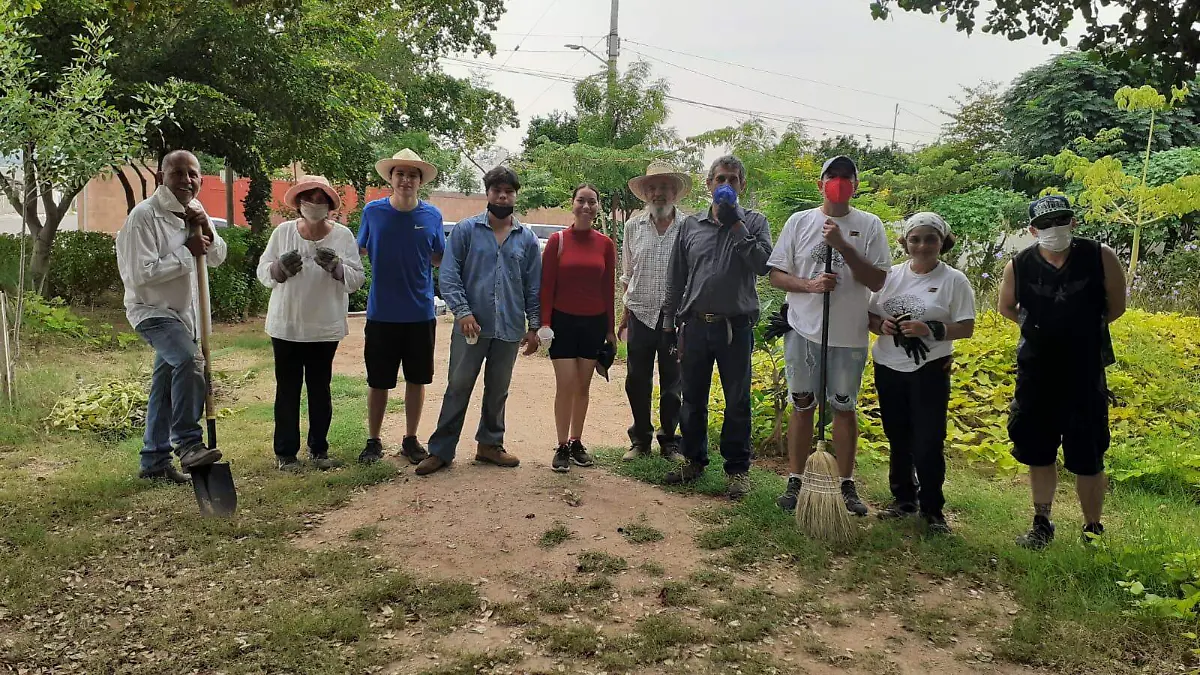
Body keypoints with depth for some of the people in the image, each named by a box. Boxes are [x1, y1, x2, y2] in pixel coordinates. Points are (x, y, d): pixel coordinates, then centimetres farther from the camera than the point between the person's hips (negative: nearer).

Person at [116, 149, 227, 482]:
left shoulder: (194, 211, 4)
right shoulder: (144, 215, -19)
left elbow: (218, 258, 8)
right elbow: (142, 273, -25)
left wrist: (206, 230, -11)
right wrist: (187, 253, -23)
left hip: (184, 311, 8)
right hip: (151, 309, -8)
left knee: (166, 386, 12)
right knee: (189, 359, -32)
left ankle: (155, 461, 22)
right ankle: (188, 444, -27)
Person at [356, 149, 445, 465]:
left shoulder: (432, 215, 0)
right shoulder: (373, 211, -2)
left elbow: (439, 259, 6)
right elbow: (362, 250, 10)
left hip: (421, 313, 1)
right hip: (381, 313, -1)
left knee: (417, 379, 11)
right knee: (378, 381, 8)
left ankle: (410, 439, 26)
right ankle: (373, 441, 24)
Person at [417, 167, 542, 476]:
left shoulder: (527, 239, 9)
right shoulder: (466, 230, 1)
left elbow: (534, 286, 9)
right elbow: (449, 275, -4)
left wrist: (534, 326, 4)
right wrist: (463, 311, -16)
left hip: (510, 329, 3)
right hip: (471, 325, -3)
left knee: (498, 391, 13)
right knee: (458, 388, 1)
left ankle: (490, 444, 28)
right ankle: (441, 450, 8)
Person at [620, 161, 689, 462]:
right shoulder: (634, 226, 7)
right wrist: (625, 315, 12)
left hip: (676, 317, -2)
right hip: (641, 314, 2)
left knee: (673, 383, 7)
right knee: (637, 381, 8)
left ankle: (670, 441, 22)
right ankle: (640, 440, 23)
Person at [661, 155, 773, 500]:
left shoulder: (754, 221, 3)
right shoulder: (691, 225, 9)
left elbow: (763, 264, -15)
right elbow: (676, 278, 12)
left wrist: (736, 225, -16)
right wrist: (671, 321, 9)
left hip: (736, 326, -3)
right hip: (696, 324, 3)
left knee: (738, 402, 4)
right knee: (692, 399, 12)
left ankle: (737, 468, 16)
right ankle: (694, 459, 28)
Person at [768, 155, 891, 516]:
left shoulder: (869, 225, 0)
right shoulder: (799, 222, 3)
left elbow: (877, 281, -7)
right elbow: (776, 275, 3)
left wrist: (842, 246, -17)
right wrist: (810, 285, -16)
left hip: (850, 334, 0)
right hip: (804, 329, 1)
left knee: (844, 407, 9)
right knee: (802, 405, 8)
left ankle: (847, 486, 20)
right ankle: (795, 482, 19)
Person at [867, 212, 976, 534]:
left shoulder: (954, 280, -4)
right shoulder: (891, 275, 6)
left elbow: (966, 327, -6)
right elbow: (870, 315, 9)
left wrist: (932, 330, -21)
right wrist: (881, 325, -13)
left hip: (929, 371, -4)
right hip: (888, 368, 4)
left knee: (928, 443, -5)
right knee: (898, 439, 13)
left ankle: (932, 509, 11)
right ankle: (903, 498, 29)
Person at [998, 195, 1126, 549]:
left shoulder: (1101, 257, -11)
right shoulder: (1019, 266, -8)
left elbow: (1116, 306, 5)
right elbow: (1007, 307, 12)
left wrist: (1084, 328, 8)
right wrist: (1040, 328, 6)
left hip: (1085, 373, -2)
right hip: (1036, 373, 2)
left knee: (1087, 459, 4)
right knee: (1038, 453, 12)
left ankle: (1093, 530, 22)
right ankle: (1042, 523, 29)